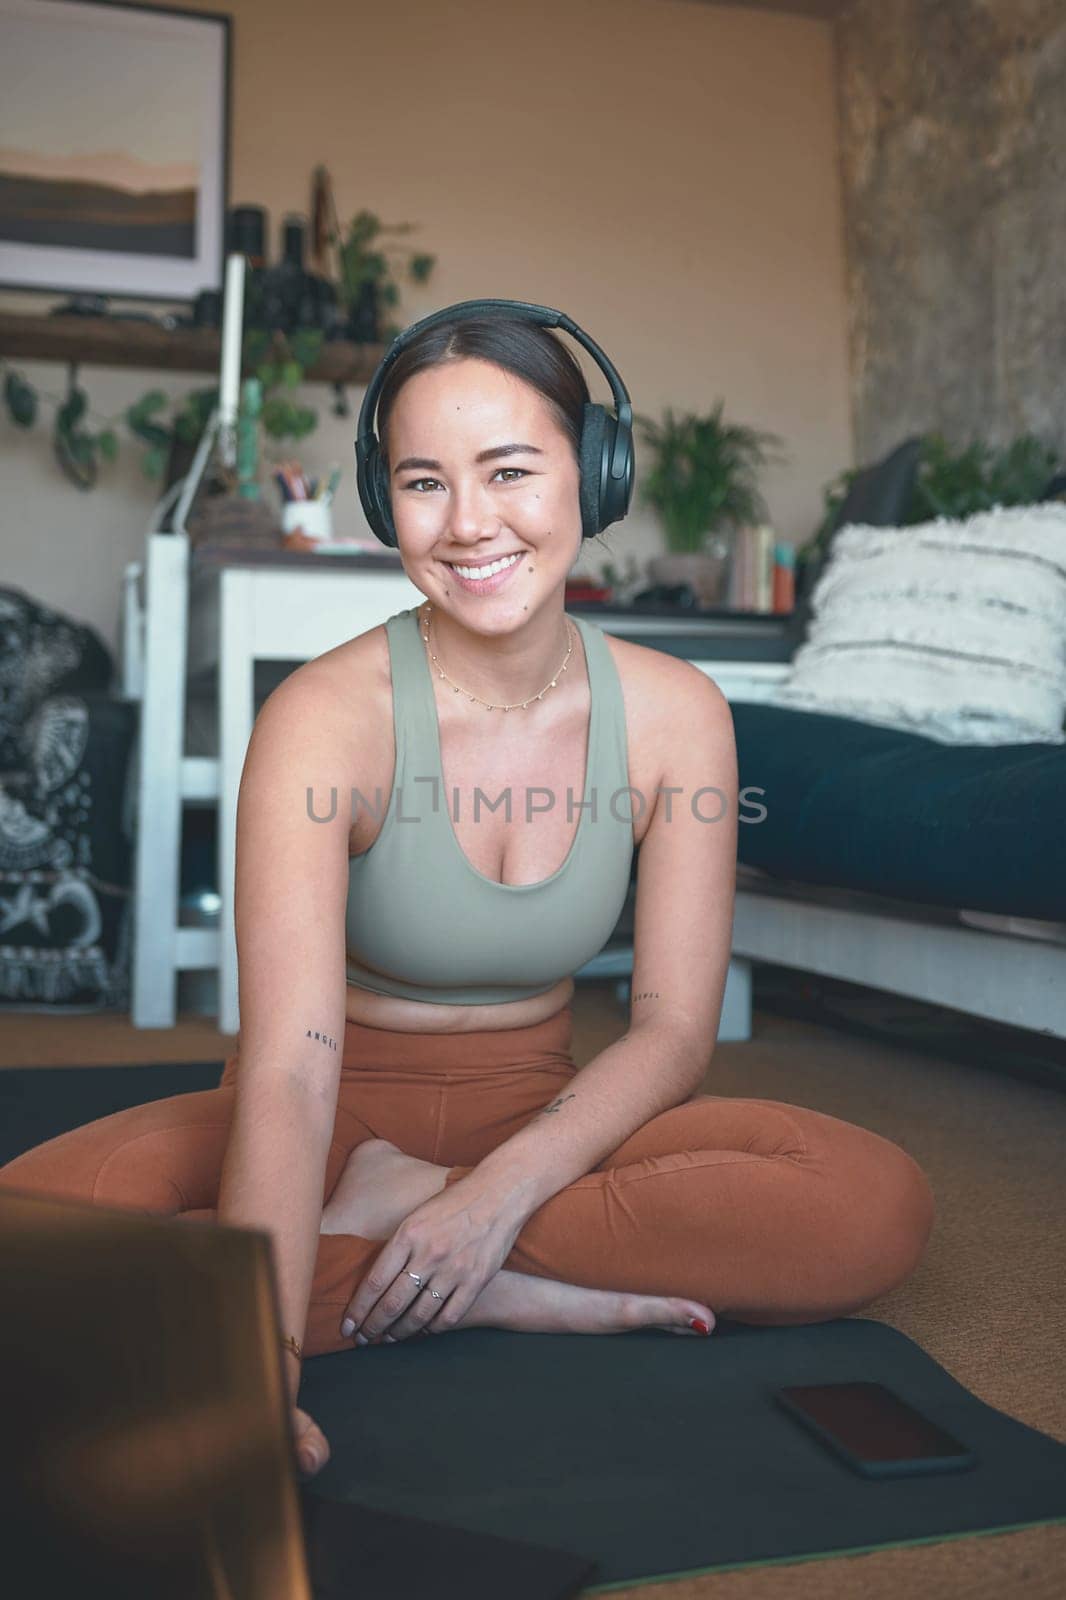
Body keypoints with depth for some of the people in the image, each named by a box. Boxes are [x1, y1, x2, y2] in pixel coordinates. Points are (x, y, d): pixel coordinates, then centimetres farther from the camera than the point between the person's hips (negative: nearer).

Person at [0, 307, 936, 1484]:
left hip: (541, 1113, 3)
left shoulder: (675, 715, -9)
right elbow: (289, 1066, -30)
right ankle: (507, 1297, -20)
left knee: (881, 1207, -23)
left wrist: (499, 1188, -25)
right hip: (341, 1114, -2)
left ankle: (398, 1210, -16)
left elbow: (674, 1027, -8)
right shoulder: (324, 719, -20)